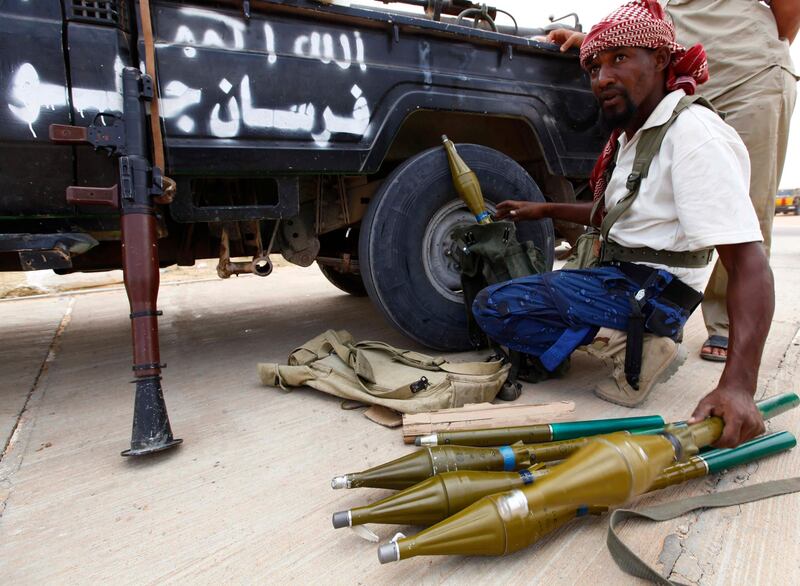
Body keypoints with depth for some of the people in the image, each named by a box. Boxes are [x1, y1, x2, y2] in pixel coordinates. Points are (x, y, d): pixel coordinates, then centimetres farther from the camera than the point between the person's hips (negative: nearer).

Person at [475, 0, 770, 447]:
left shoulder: (692, 134, -18)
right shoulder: (631, 134, 11)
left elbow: (749, 262, -26)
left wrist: (739, 384, -36)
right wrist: (545, 209, 18)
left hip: (651, 289, -10)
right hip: (620, 276, 10)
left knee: (492, 306, -18)